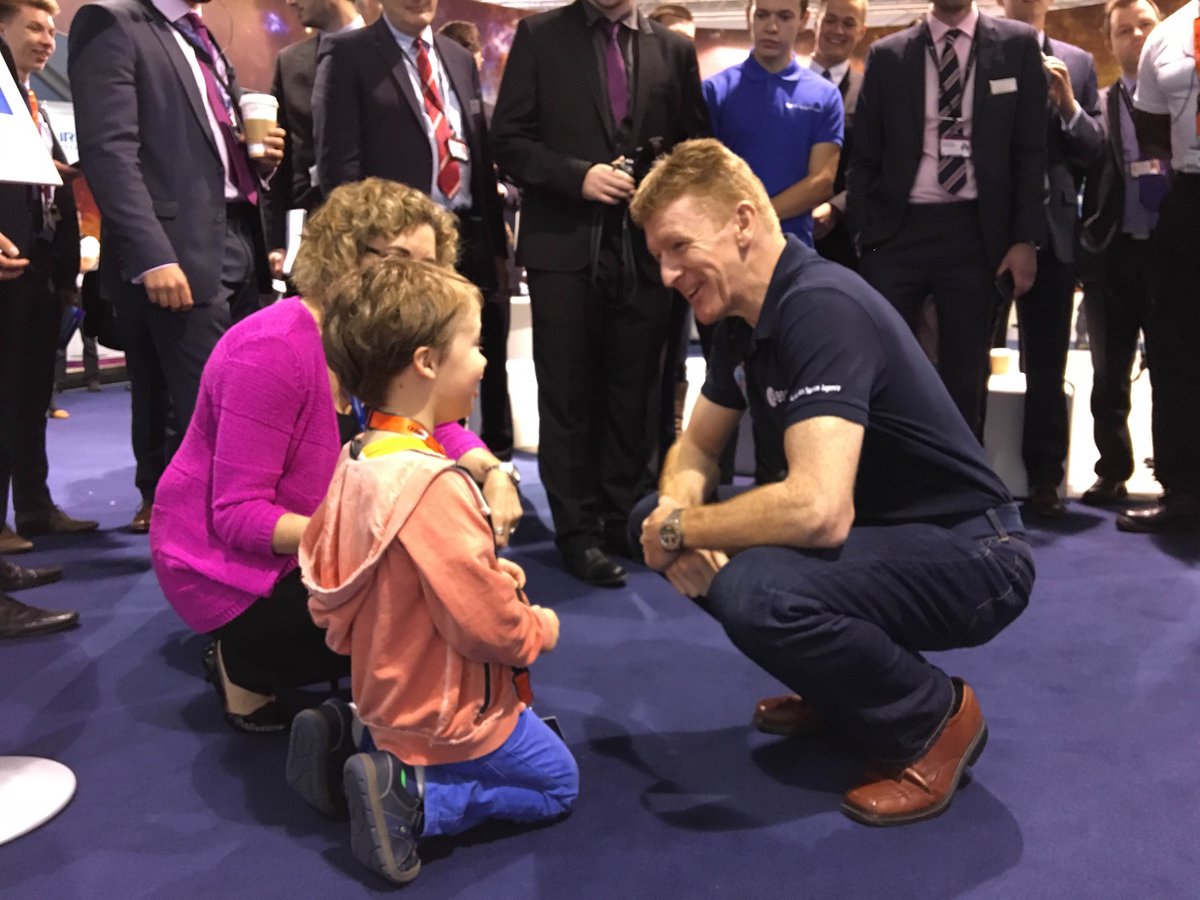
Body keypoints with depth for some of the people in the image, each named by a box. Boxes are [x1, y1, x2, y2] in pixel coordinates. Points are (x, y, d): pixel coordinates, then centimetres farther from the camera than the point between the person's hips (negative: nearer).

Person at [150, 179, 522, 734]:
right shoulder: (274, 350, -27)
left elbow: (434, 424, -1)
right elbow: (239, 515, -27)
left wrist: (491, 472, -22)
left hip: (309, 546, 8)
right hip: (229, 569, -8)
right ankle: (246, 667, 3)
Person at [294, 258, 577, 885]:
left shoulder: (358, 460, -3)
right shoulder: (432, 485, -32)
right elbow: (489, 626, -28)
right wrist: (541, 627, -5)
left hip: (389, 693, 8)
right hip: (446, 713, -8)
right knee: (556, 781, 13)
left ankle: (349, 739, 14)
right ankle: (416, 799, -4)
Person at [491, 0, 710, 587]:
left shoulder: (674, 49, 10)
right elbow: (508, 139, -1)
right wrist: (579, 175, -14)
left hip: (646, 246, 2)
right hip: (565, 245, -2)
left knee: (634, 395, 8)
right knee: (568, 397, 3)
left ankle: (626, 521, 20)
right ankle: (578, 531, 12)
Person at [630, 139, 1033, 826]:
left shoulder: (821, 307, -26)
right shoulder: (744, 319, 3)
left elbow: (818, 510, -37)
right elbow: (696, 450, 12)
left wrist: (680, 529, -21)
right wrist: (676, 512, -11)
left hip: (969, 556, -9)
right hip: (878, 534, 9)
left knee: (753, 591, -34)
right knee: (660, 517, 3)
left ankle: (932, 717, -4)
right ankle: (844, 685, 15)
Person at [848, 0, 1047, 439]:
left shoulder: (1017, 45, 6)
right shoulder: (887, 54, 8)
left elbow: (1031, 149, 4)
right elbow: (864, 155, 7)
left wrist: (1026, 238, -4)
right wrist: (865, 235, -3)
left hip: (975, 234, 0)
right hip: (898, 229, 0)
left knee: (965, 378, 6)